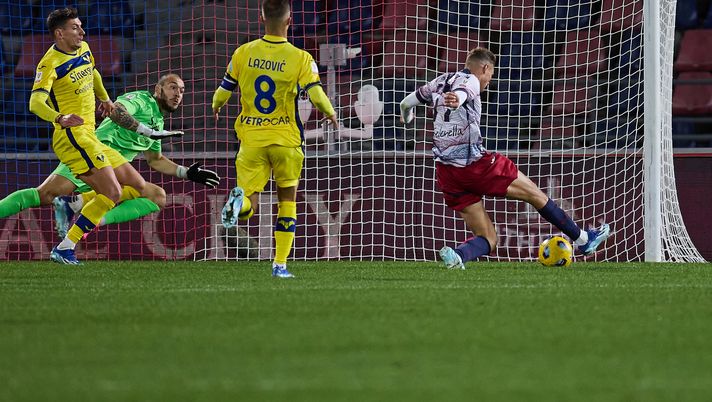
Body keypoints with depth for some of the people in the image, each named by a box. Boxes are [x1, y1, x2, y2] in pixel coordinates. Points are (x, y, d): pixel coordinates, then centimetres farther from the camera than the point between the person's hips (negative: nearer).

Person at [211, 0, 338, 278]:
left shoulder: (243, 53, -1)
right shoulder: (300, 58, -8)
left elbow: (223, 92, 5)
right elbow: (317, 96, -14)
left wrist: (216, 107, 29)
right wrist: (331, 114, 8)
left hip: (251, 139, 1)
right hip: (286, 140, -1)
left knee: (249, 206, 3)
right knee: (287, 200, 17)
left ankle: (240, 200, -35)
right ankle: (280, 264, 12)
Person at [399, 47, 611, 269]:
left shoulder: (440, 82, 16)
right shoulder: (470, 81, -5)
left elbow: (406, 104, 26)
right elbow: (461, 92, -29)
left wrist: (406, 116, 50)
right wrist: (456, 100, -53)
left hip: (446, 173, 7)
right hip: (475, 164, -7)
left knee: (488, 239, 7)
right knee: (535, 194, 12)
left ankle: (456, 255, -24)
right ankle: (582, 239, 22)